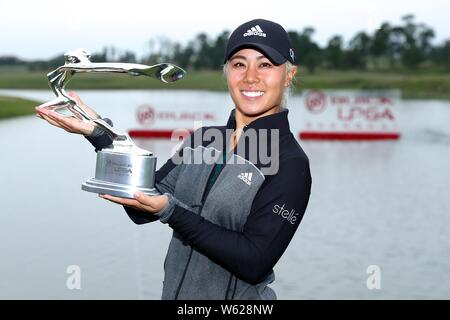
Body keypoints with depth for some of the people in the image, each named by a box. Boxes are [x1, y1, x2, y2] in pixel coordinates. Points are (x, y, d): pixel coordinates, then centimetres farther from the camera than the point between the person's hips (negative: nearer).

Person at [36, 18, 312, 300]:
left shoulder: (290, 163, -16)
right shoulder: (203, 139, 1)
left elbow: (255, 264, -21)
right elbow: (144, 206, -2)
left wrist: (170, 212, -26)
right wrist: (99, 134, -9)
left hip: (238, 296, -5)